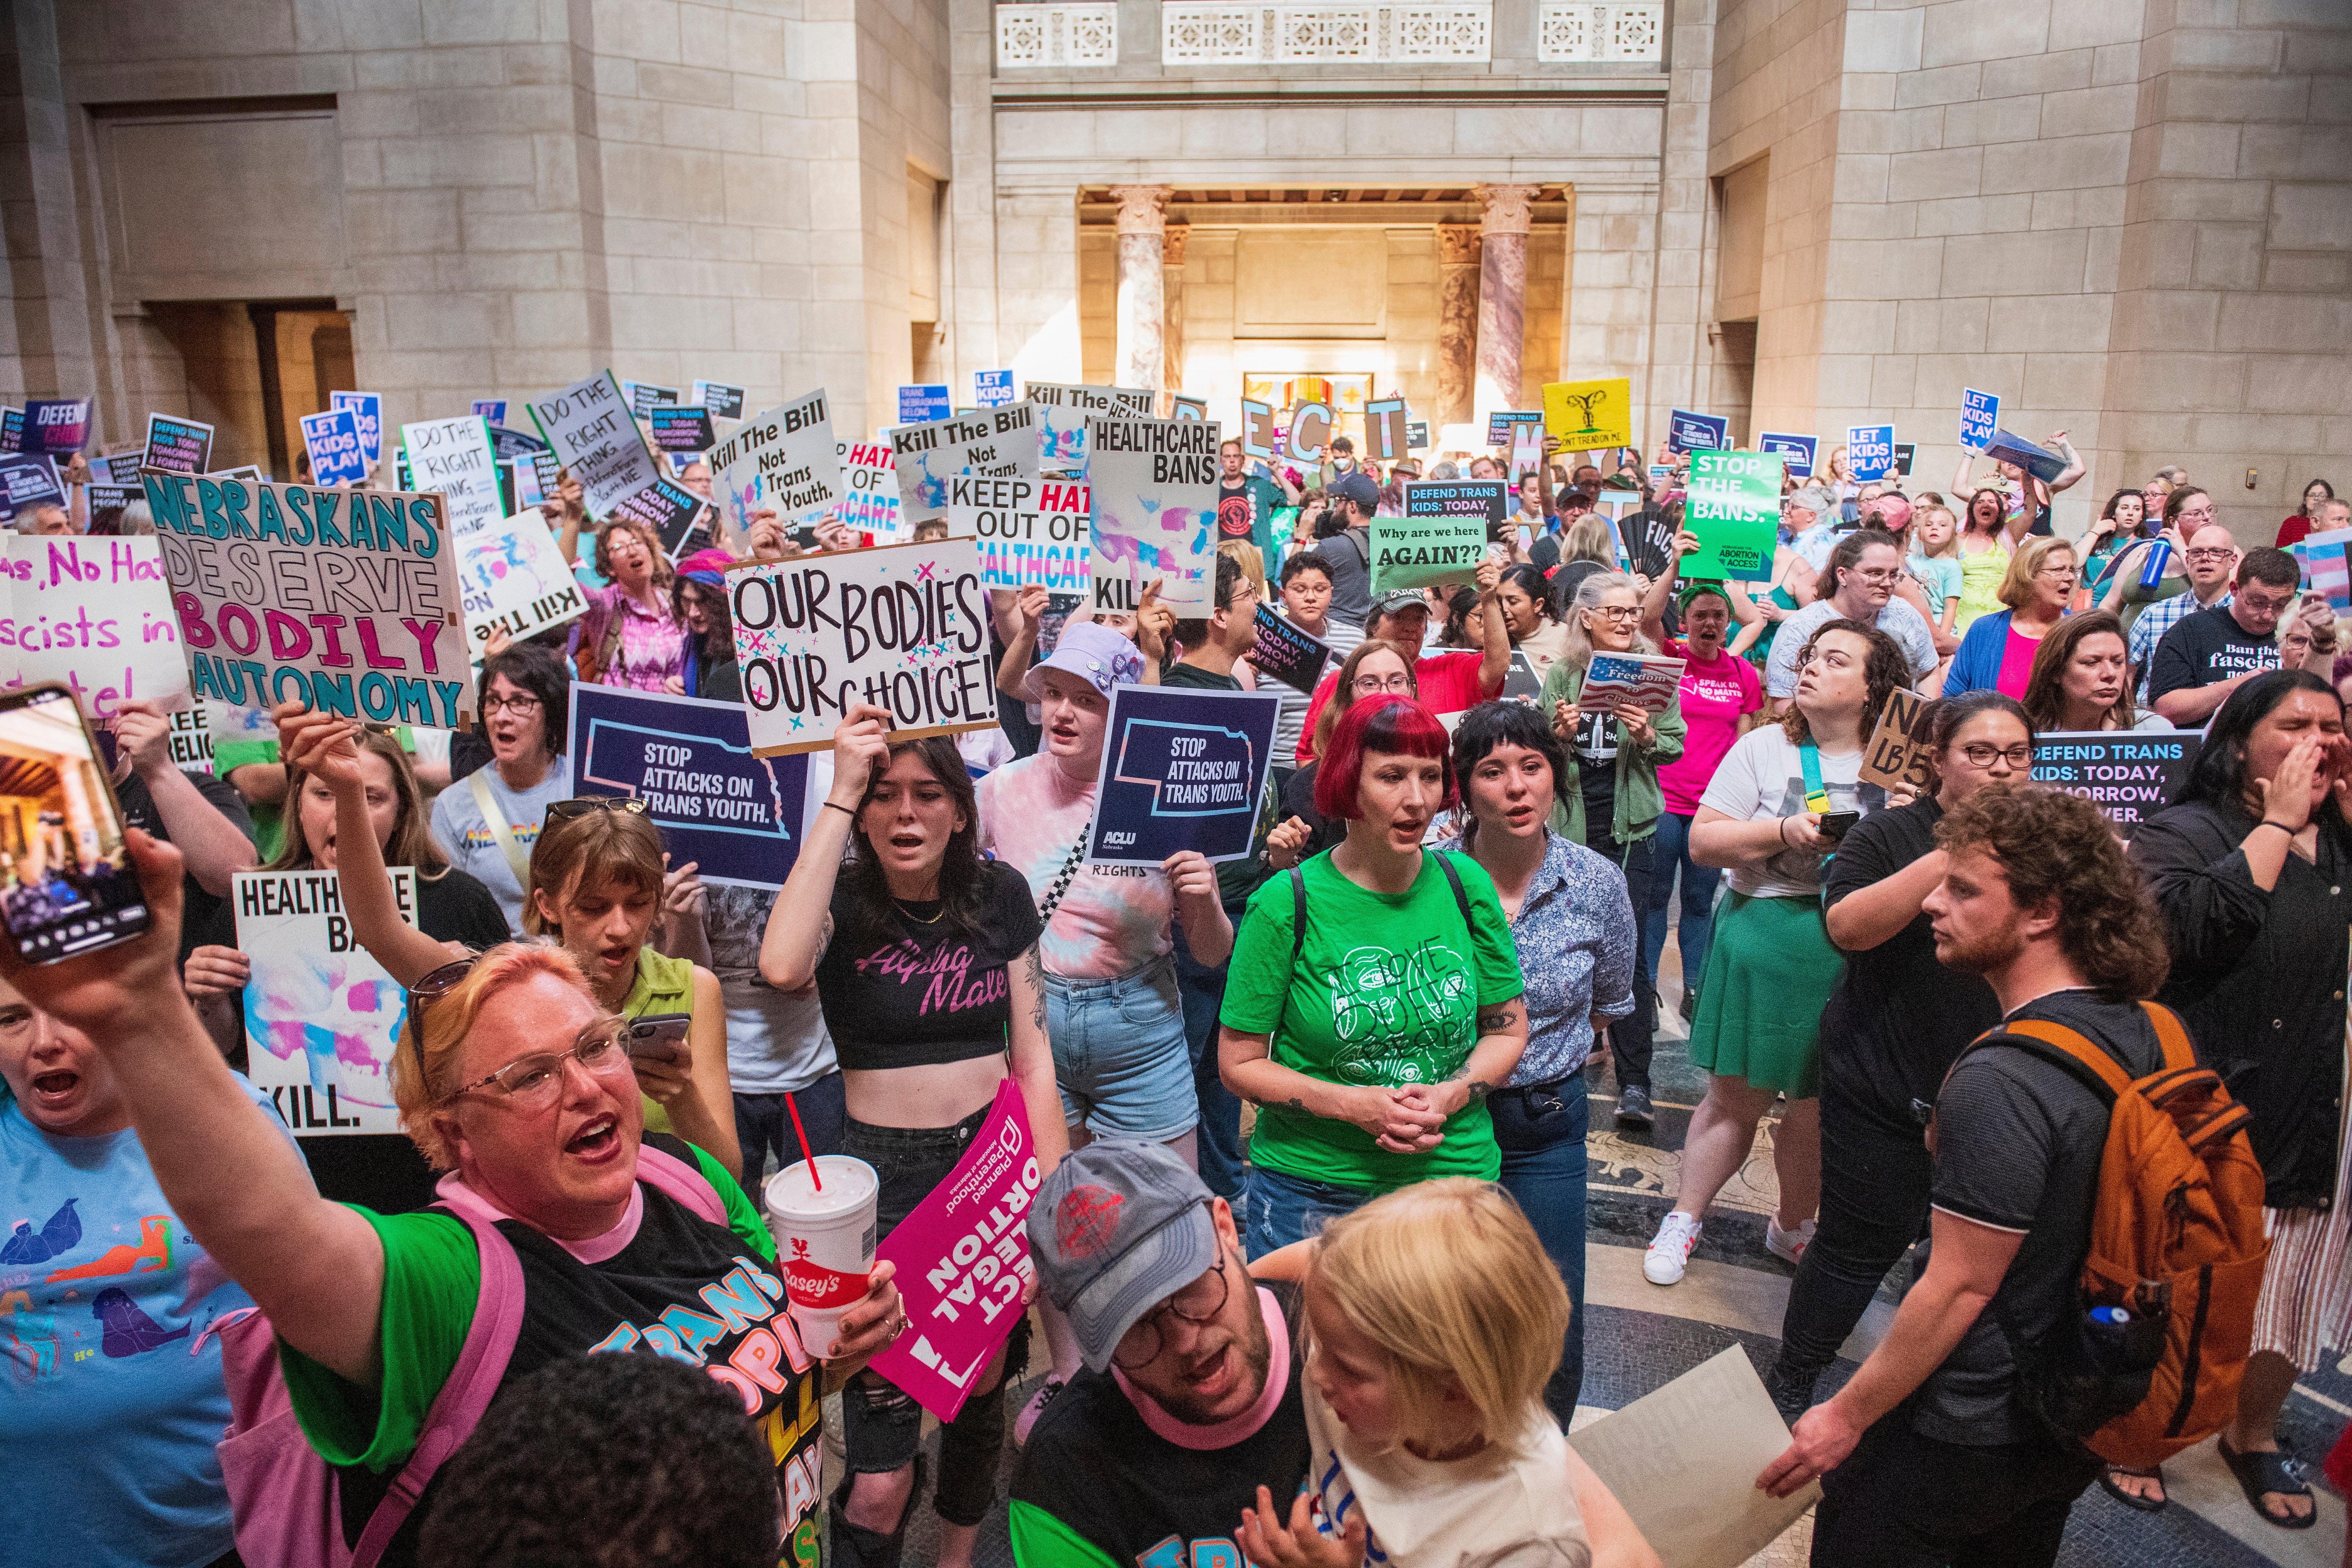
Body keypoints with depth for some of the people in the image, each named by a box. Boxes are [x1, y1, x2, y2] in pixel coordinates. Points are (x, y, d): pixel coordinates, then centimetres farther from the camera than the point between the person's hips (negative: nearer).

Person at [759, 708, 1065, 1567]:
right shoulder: (840, 895, -8)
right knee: (877, 1488, -6)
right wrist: (841, 793, -28)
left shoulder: (1000, 893, 0)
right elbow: (782, 967, -33)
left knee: (983, 1385, 21)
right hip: (885, 1173, -3)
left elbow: (1032, 1052, 4)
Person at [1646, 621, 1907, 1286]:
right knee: (1737, 1095, 6)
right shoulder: (1762, 748, 1)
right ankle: (1684, 1219, 24)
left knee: (1824, 1104, 11)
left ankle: (1792, 1225, 34)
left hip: (1857, 950, 2)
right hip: (1765, 938, -1)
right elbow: (1703, 841, -4)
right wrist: (1786, 832, -16)